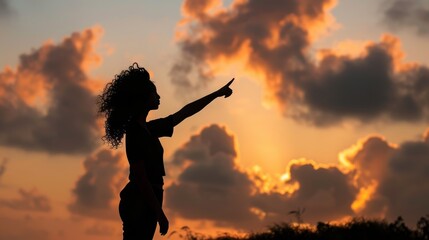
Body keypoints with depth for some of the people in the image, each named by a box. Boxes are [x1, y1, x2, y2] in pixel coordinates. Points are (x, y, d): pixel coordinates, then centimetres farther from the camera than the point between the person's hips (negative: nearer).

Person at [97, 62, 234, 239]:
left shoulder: (149, 129, 17)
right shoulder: (135, 132, -10)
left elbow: (185, 112, 28)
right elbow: (140, 177, -16)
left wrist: (217, 94, 35)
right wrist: (159, 213, -18)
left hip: (146, 202, 10)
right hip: (139, 203, -10)